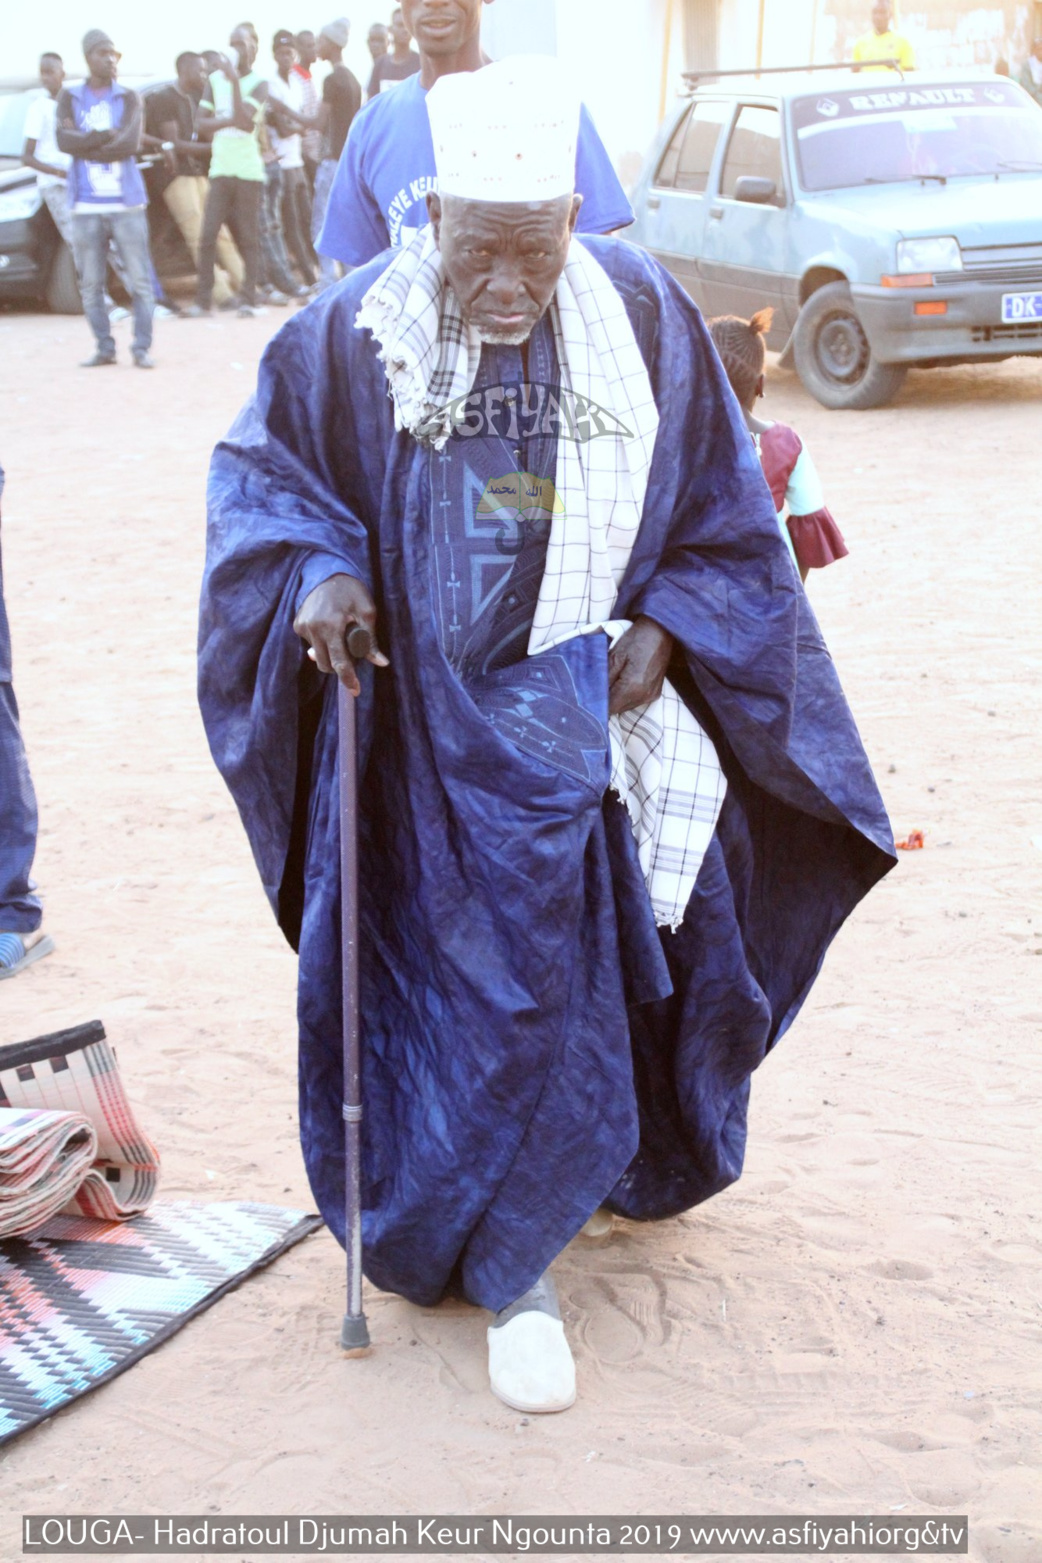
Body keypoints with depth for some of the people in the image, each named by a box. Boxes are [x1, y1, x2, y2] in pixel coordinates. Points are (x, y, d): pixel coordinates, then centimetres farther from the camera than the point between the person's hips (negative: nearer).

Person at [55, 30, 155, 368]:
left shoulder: (128, 98, 7)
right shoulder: (69, 97, 9)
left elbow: (129, 144, -9)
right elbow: (63, 139, -7)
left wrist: (84, 144, -5)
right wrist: (106, 136, -10)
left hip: (126, 203, -1)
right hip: (86, 206, 1)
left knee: (139, 280, -5)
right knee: (90, 284, 1)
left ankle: (142, 348, 1)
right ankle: (104, 348, 10)